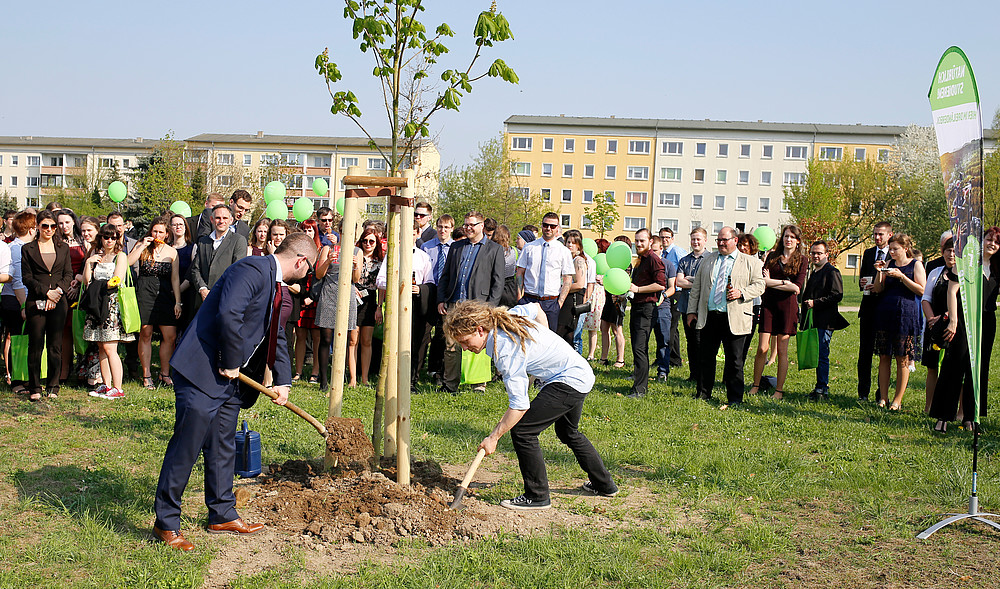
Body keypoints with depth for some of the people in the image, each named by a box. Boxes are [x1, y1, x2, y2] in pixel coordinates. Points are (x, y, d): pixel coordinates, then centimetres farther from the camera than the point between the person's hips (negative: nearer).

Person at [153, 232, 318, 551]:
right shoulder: (252, 270, -17)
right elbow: (228, 315, -29)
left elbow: (276, 337, 22)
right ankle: (166, 522, 6)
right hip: (203, 369, -10)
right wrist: (230, 363, -17)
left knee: (223, 446, 17)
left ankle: (223, 515, 28)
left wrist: (283, 380, 12)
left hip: (231, 377, 10)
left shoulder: (275, 285, 15)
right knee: (187, 445, -5)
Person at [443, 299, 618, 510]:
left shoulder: (505, 352, -27)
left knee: (521, 431, -12)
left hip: (569, 383, -11)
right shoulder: (506, 316, -3)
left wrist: (494, 437, -19)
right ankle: (604, 484, 43)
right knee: (568, 433, 28)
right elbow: (536, 310, 18)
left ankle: (537, 496, 0)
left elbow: (520, 405, -27)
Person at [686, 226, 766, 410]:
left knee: (734, 361, 0)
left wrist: (741, 293, -17)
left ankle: (734, 400, 8)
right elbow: (696, 287, 17)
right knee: (706, 357, 9)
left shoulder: (751, 262, 5)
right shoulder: (708, 260, 16)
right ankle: (703, 393, 22)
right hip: (709, 317, 4)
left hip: (734, 319, -4)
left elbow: (759, 285, 0)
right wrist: (691, 311, 11)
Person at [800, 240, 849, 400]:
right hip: (813, 321, 9)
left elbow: (837, 295, -16)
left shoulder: (832, 272, -6)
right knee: (816, 355, 10)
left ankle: (822, 389, -7)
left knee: (822, 355, -10)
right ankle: (823, 387, 17)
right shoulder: (814, 273, 22)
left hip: (825, 322, -9)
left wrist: (815, 303, -18)